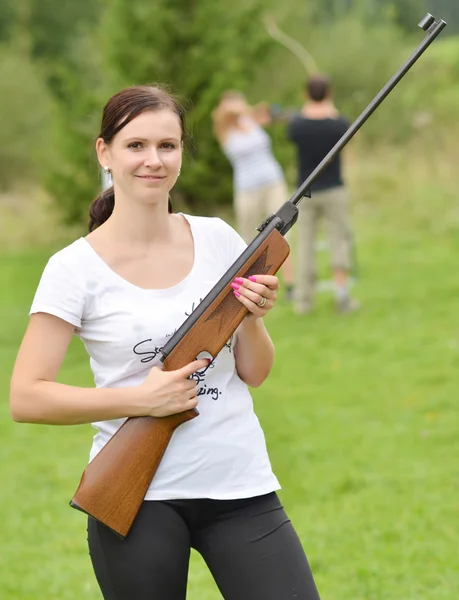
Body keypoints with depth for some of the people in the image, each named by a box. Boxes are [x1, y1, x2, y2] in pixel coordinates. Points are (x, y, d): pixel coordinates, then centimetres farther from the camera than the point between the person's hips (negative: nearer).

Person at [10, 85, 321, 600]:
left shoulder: (217, 240, 5)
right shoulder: (75, 269, -5)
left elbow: (254, 374, 10)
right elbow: (25, 398, -9)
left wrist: (253, 318, -11)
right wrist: (139, 399, -17)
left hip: (240, 484, 3)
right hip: (138, 497, -3)